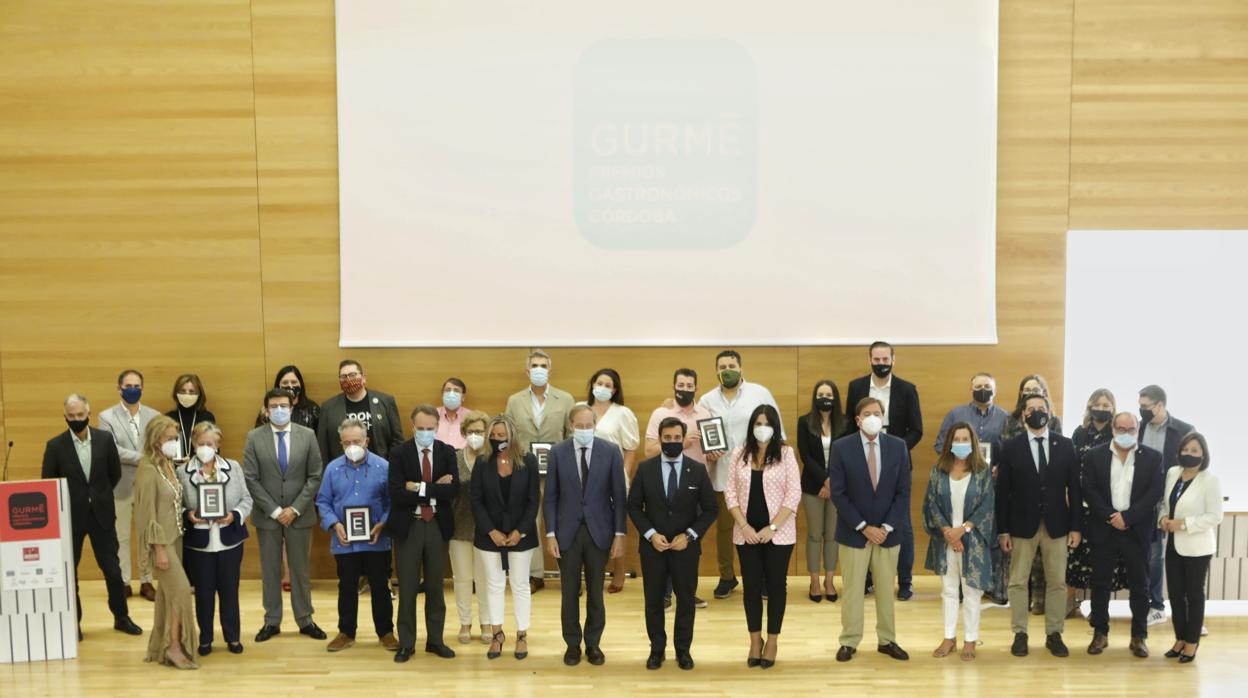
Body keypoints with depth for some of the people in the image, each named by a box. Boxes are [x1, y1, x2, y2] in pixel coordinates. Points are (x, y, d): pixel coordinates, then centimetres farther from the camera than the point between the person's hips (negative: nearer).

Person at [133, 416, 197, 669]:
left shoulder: (168, 465, 9)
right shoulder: (148, 469, -15)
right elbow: (148, 513, -16)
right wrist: (159, 550, -17)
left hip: (175, 536, 8)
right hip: (161, 539, -8)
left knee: (167, 593, 11)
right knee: (181, 589, -10)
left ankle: (159, 648, 20)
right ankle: (174, 646, 0)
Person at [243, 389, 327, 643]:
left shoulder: (307, 435, -1)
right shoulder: (254, 438, -3)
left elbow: (315, 476, -2)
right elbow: (251, 479, -6)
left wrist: (295, 509, -10)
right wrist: (274, 510, -12)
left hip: (300, 515, 0)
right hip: (266, 515, 0)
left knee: (300, 569, 9)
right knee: (270, 571, 9)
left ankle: (305, 620, 20)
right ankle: (272, 621, 20)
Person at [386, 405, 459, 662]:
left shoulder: (447, 452, 1)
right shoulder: (399, 453, -5)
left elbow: (453, 490, -12)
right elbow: (397, 495, -17)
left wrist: (420, 488, -19)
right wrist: (435, 489, -18)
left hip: (438, 525, 2)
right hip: (408, 526, -2)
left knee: (435, 587, 12)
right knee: (408, 588, 5)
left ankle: (435, 640, 23)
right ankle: (406, 643, 17)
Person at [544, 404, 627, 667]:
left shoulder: (611, 451, -3)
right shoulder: (557, 452, -2)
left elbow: (618, 495, -2)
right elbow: (551, 497, 1)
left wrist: (619, 534, -5)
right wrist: (550, 534, -4)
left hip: (599, 531, 0)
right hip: (567, 531, 0)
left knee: (596, 591, 8)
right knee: (569, 592, 8)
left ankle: (593, 643, 22)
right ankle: (572, 644, 21)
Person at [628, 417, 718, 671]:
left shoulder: (698, 470, -2)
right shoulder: (645, 468, -2)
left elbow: (710, 509, 0)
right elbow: (634, 506, 1)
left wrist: (689, 535, -12)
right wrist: (651, 534, -11)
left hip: (686, 546, 0)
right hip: (652, 545, 0)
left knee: (686, 599, 8)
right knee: (654, 600, 7)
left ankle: (683, 650, 21)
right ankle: (657, 649, 21)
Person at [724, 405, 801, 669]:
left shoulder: (785, 453, -4)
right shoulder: (739, 454, 3)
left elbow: (794, 494, -8)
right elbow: (730, 493, 3)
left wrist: (772, 527, -13)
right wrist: (744, 526, -8)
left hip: (778, 533, -2)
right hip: (747, 533, 2)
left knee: (776, 586, 6)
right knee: (751, 586, 8)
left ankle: (772, 641, 18)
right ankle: (755, 640, 20)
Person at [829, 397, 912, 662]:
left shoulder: (898, 446, 0)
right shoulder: (841, 447, -7)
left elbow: (903, 492, -1)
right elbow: (838, 493, -9)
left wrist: (887, 527, -10)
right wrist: (864, 527, -13)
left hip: (888, 532, 2)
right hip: (853, 532, -2)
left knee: (886, 589, 11)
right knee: (852, 590, 5)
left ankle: (887, 640, 22)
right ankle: (849, 642, 16)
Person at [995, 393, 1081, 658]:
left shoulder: (1065, 445, 3)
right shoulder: (1010, 447, -1)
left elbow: (1074, 488, 3)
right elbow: (1002, 492, -2)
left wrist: (1076, 526, -2)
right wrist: (1002, 530, -5)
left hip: (1056, 525, 1)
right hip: (1022, 525, -1)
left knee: (1057, 582, 7)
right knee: (1018, 582, 3)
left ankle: (1054, 634, 17)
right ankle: (1020, 634, 12)